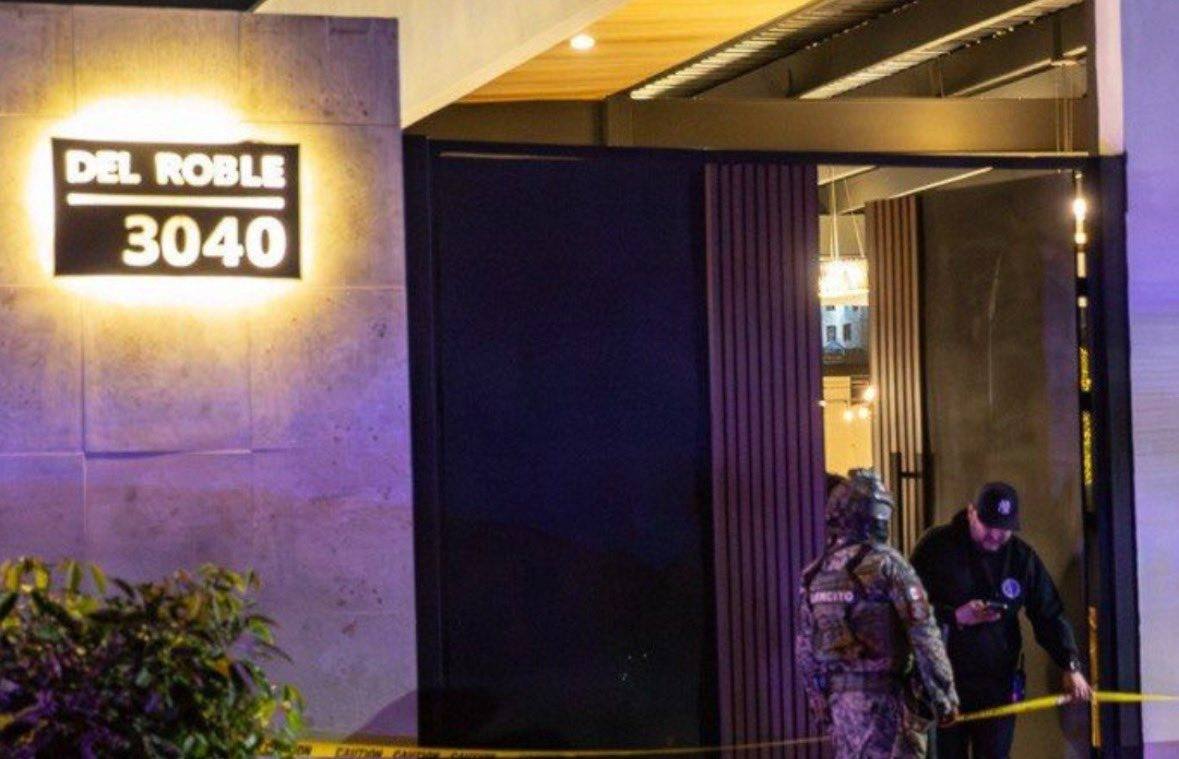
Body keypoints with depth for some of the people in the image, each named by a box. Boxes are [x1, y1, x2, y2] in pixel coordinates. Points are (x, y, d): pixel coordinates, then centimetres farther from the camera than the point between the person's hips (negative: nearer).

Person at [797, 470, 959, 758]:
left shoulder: (815, 575, 8)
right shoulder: (887, 565, -12)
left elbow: (804, 649, 13)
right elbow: (923, 634, -14)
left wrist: (819, 703, 22)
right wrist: (944, 694, -7)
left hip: (840, 694, 6)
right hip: (886, 694, -6)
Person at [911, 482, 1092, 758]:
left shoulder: (1021, 557, 5)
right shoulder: (937, 546, -4)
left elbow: (1049, 616, 5)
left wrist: (1071, 665, -9)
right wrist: (954, 617, -21)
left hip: (998, 685, 2)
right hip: (943, 682, -2)